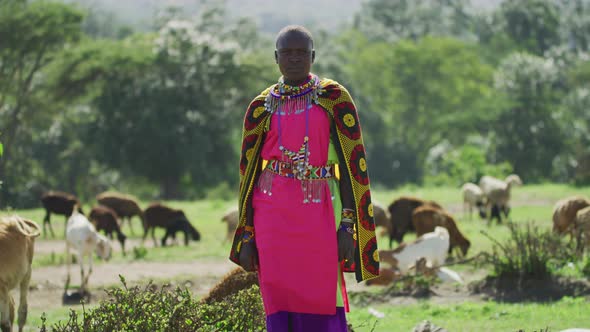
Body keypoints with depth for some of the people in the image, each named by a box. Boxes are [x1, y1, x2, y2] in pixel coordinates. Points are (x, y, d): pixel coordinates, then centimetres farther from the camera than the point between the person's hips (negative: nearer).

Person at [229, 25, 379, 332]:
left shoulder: (334, 99, 3)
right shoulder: (261, 108, 10)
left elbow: (352, 163, 0)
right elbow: (248, 172, 13)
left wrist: (349, 226, -8)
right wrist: (246, 237, 8)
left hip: (317, 214, -2)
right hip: (273, 216, 2)